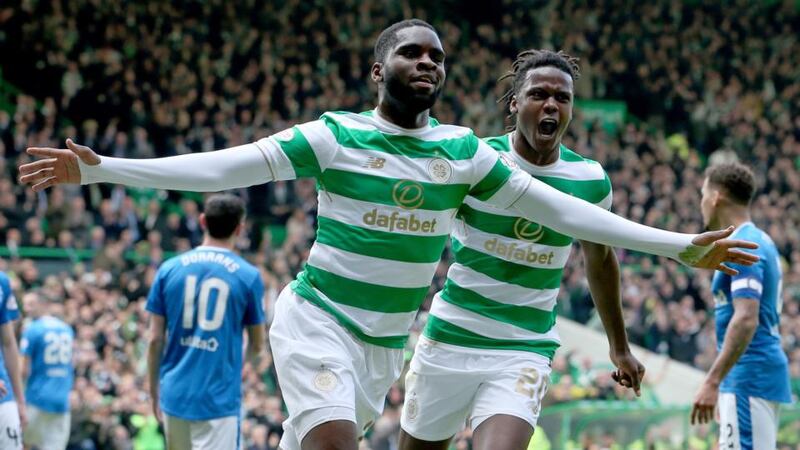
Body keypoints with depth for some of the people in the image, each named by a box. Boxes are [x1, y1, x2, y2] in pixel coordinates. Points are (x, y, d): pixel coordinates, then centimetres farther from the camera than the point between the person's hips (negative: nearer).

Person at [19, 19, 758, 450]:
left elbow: (559, 208, 3)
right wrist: (102, 169, -20)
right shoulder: (334, 136, -7)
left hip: (388, 342, 4)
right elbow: (224, 167, -11)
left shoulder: (462, 151, 2)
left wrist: (677, 246, -1)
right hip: (319, 317, -4)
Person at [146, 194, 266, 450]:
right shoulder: (248, 276, -4)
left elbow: (155, 340, 4)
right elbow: (257, 345, 6)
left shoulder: (169, 269, 3)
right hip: (218, 398, -4)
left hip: (174, 395, 4)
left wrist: (154, 391, 15)